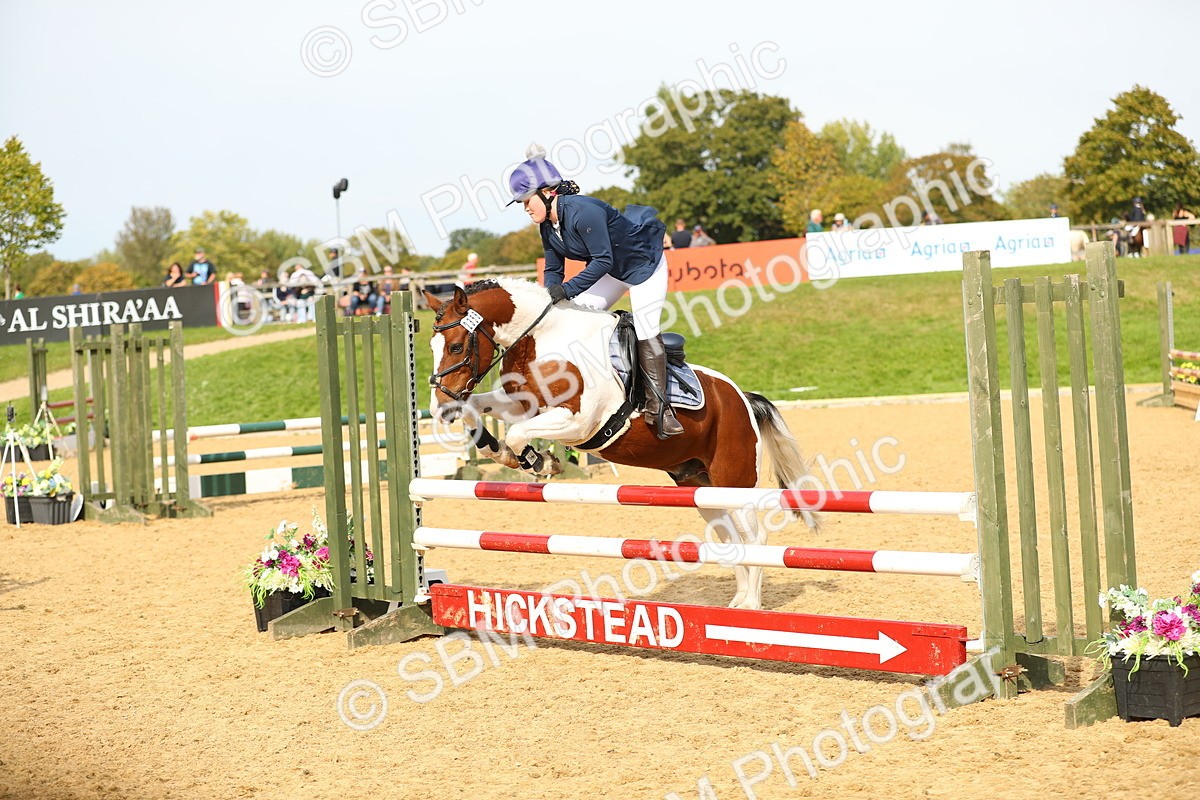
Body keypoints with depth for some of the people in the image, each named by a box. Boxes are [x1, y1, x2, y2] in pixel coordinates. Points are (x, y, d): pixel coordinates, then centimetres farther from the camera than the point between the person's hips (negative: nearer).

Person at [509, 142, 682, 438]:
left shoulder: (583, 211, -33)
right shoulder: (547, 227, -4)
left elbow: (602, 260, -32)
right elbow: (553, 269, 2)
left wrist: (568, 289, -34)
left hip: (643, 263, -9)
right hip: (613, 272, 9)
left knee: (646, 332, -14)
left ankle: (658, 408, -13)